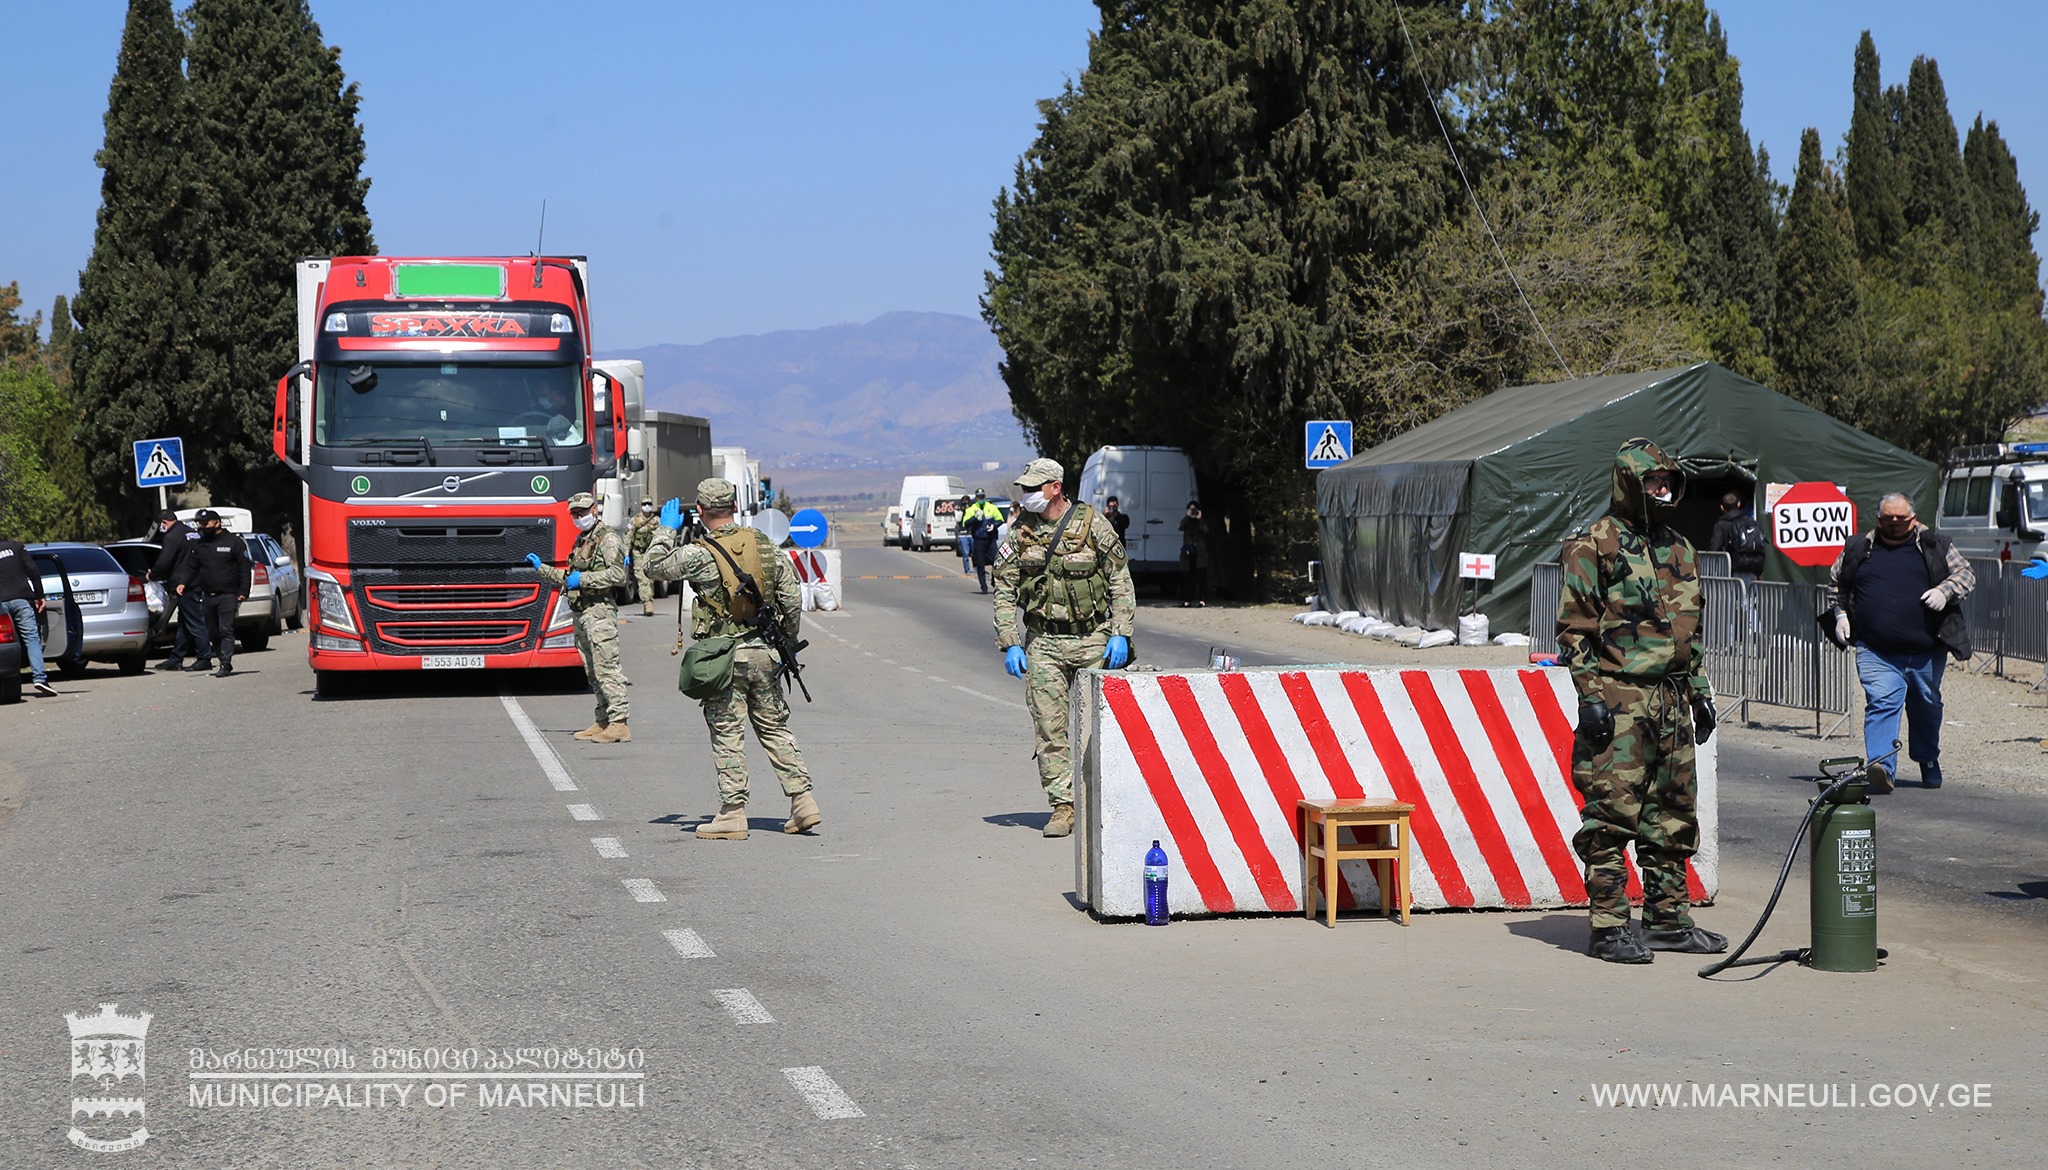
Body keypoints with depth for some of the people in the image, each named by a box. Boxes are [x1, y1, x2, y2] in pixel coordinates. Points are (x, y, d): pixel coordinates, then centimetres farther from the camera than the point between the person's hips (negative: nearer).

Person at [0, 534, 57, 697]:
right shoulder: (16, 547, 10)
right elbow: (33, 571, 2)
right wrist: (39, 596, 5)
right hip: (21, 599, 0)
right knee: (31, 638, -5)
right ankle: (39, 677, -19)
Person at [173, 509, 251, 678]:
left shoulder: (234, 542, -2)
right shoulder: (198, 545, 14)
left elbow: (245, 568, -4)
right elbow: (190, 567, 16)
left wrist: (243, 592, -11)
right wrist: (183, 583, -3)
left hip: (227, 596, -6)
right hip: (207, 596, 6)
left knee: (226, 630, -11)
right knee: (212, 633, 9)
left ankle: (225, 664, -13)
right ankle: (225, 662, 19)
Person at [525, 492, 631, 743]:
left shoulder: (607, 538, -7)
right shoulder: (581, 541, 21)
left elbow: (617, 574, -20)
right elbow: (569, 577, 31)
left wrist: (583, 579, -17)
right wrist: (541, 569, 29)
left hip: (600, 611, -10)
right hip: (581, 613, 10)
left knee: (606, 668, -13)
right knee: (593, 672, 10)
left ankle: (619, 724, -15)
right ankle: (603, 720, 14)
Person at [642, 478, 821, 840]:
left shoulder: (699, 554, -12)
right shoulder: (764, 544, 2)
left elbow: (655, 567, 1)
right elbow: (792, 597, 5)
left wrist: (667, 529, 14)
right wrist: (788, 644, 16)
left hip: (724, 657, -5)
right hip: (763, 652, 5)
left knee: (727, 736, 2)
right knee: (775, 728, 13)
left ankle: (732, 814, 4)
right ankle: (803, 802, 10)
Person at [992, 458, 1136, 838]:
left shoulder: (1092, 524, -4)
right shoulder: (1020, 532, 3)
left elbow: (1121, 581, 1)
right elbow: (1004, 591, 7)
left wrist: (1120, 635, -6)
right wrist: (1010, 644, -2)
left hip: (1093, 639, -2)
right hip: (1043, 643, 2)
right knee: (1049, 726, -3)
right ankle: (1062, 806, 1)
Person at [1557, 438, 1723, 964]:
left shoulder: (1680, 550, 18)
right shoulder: (1593, 545, -4)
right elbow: (1575, 629, -8)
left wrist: (1701, 692, 19)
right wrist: (1590, 695, -14)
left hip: (1673, 702, 7)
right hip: (1619, 699, -7)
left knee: (1674, 817, 10)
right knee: (1611, 817, -6)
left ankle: (1668, 917, 19)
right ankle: (1609, 926, -2)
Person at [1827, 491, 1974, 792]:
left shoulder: (1936, 546, 7)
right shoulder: (1858, 549, 9)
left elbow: (1966, 575, 8)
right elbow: (1835, 582, 23)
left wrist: (1945, 591, -12)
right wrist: (1840, 614, 10)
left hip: (1927, 651, 1)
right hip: (1876, 652, -1)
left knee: (1927, 708, 15)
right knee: (1881, 703, -19)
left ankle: (1928, 763, 37)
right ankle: (1881, 767, -30)